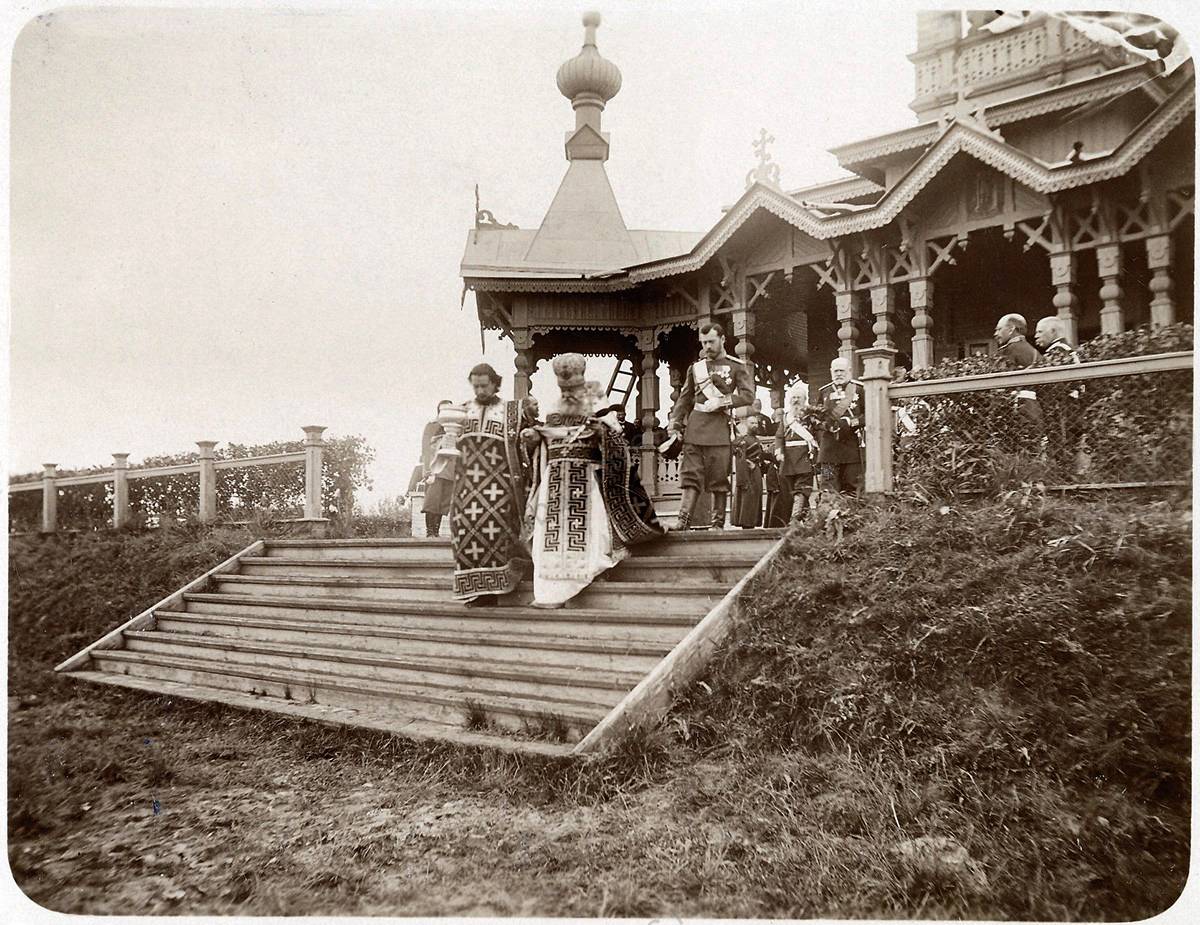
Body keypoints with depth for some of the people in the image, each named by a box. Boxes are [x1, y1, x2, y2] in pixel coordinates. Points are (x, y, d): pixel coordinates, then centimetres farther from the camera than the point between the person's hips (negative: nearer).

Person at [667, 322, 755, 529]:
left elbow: (748, 395, -4)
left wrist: (721, 402, -13)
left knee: (719, 480, 0)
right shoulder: (695, 367, 18)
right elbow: (684, 398, 20)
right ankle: (683, 522, -10)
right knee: (690, 477, -5)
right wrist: (674, 422, 7)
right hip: (694, 428, 3)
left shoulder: (736, 367, 7)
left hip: (720, 429, -3)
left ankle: (718, 524, 6)